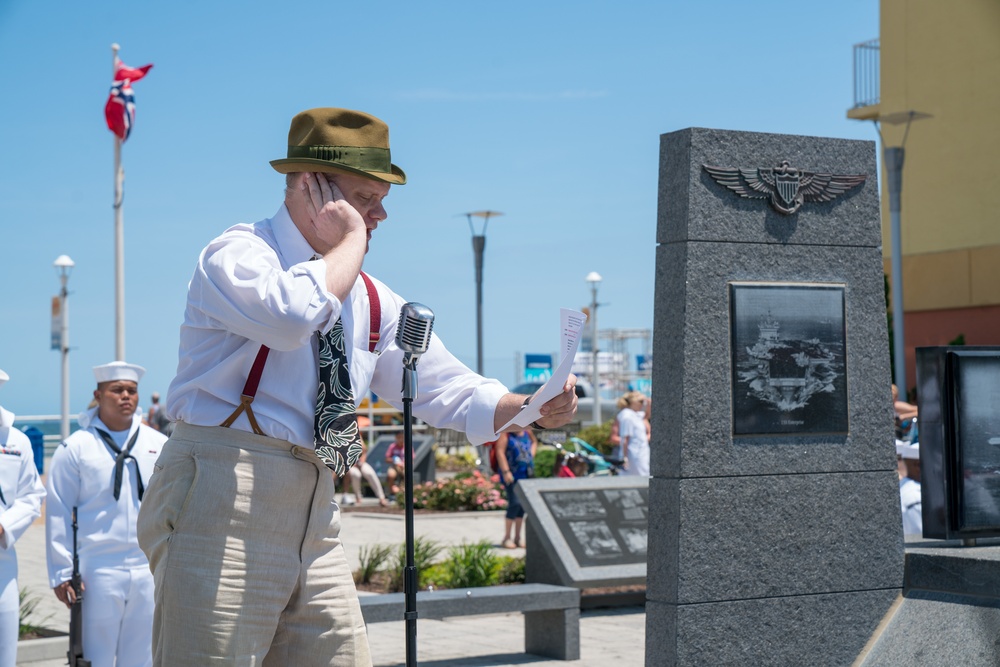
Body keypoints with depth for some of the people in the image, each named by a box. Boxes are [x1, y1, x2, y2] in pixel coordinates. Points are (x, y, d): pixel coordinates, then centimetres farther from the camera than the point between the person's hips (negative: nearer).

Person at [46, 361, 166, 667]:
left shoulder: (159, 444, 10)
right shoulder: (76, 447, 1)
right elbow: (58, 514, 1)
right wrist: (62, 573, -3)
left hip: (150, 570, 3)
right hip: (96, 571, -3)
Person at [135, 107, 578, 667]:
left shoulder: (372, 301, 17)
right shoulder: (236, 256, -5)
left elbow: (445, 388, 16)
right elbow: (292, 316, -28)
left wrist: (532, 408, -2)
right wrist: (351, 241, -12)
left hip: (315, 516, 7)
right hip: (222, 503, -7)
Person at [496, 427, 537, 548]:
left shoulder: (527, 432, 9)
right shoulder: (505, 433, -9)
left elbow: (534, 442, 29)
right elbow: (500, 452, -15)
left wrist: (531, 455, 11)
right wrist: (506, 472, -21)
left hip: (526, 474, 7)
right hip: (512, 475, -7)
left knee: (522, 506, 8)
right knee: (515, 503, -15)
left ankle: (517, 537, 18)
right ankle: (506, 538, -5)